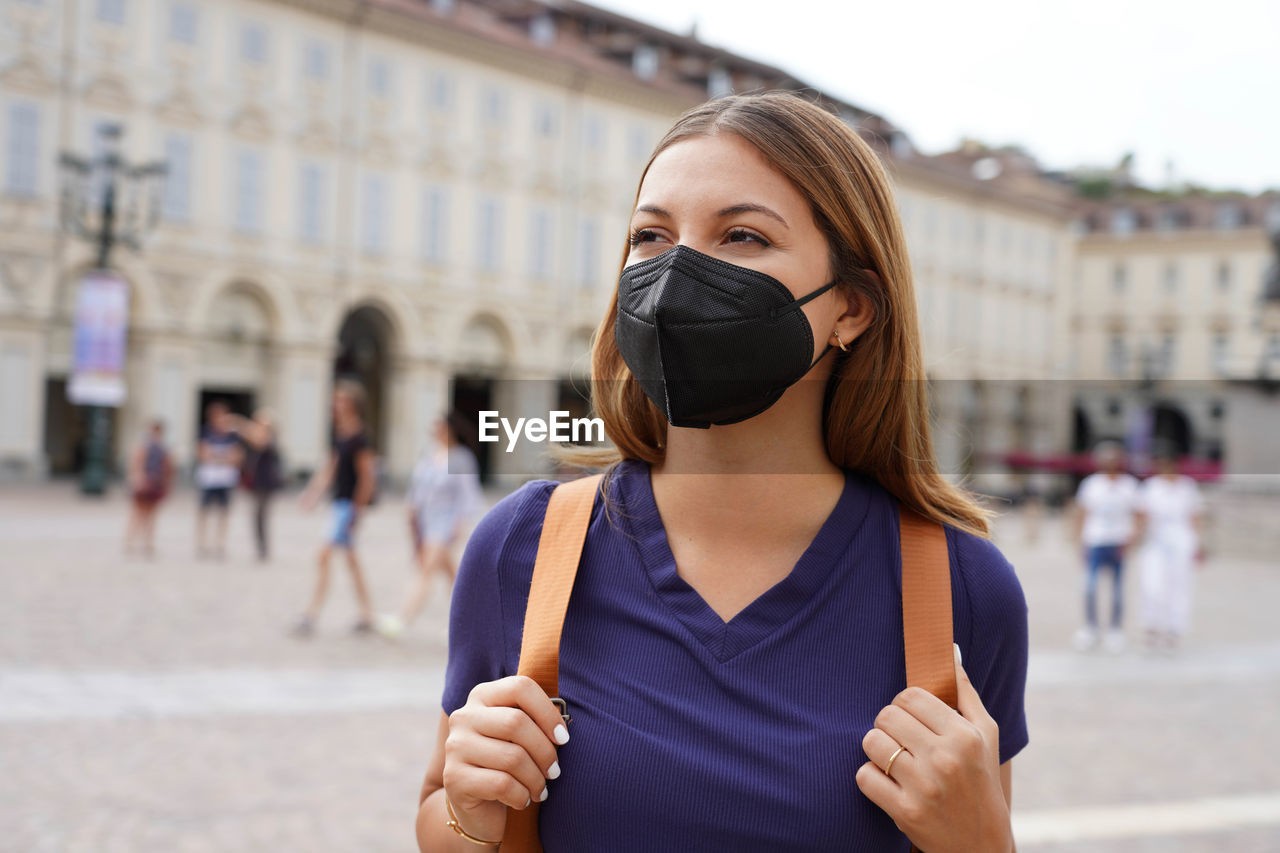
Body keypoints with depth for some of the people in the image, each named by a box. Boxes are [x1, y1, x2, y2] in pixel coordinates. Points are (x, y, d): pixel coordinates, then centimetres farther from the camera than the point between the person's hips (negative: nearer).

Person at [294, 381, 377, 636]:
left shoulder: (359, 438, -16)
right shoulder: (339, 435, 10)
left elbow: (367, 476, -18)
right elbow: (331, 468, 17)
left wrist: (357, 510, -17)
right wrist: (313, 493, 9)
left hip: (351, 504, -10)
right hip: (340, 502, 10)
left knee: (324, 557, -12)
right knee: (351, 560, 14)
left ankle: (311, 616, -8)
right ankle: (367, 616, 22)